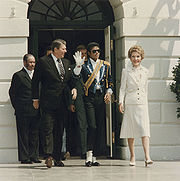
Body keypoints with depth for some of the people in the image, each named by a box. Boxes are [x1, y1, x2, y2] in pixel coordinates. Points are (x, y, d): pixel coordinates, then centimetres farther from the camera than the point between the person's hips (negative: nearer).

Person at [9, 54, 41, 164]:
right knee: (23, 134, -2)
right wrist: (17, 107, -3)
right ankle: (24, 157, 2)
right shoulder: (18, 75, -3)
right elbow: (12, 92, -2)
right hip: (23, 111, -6)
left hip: (36, 111, 6)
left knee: (35, 134, 8)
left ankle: (34, 156, 15)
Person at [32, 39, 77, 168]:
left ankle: (57, 157, 15)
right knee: (49, 129, -12)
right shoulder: (43, 62, -3)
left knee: (60, 130, 9)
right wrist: (36, 98, -3)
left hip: (62, 102, 6)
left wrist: (73, 88, 2)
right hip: (48, 102, -6)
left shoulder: (67, 63, 15)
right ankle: (48, 156, -19)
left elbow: (70, 79, 23)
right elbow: (35, 81, -1)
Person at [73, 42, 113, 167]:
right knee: (92, 126, -14)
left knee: (99, 127, 4)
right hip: (89, 98, -4)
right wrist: (78, 66, -24)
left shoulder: (105, 65, 14)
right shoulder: (84, 65, 4)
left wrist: (109, 92, 1)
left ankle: (94, 157, 9)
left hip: (102, 98, 4)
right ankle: (89, 155, -11)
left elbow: (110, 82, 18)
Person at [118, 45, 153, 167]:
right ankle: (132, 156, 11)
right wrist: (121, 102, -6)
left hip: (142, 103, 1)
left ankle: (147, 157, -18)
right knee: (131, 130, 1)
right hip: (130, 103, -1)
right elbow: (122, 88, 4)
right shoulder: (126, 71, 4)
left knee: (145, 129, -10)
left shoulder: (145, 72, 11)